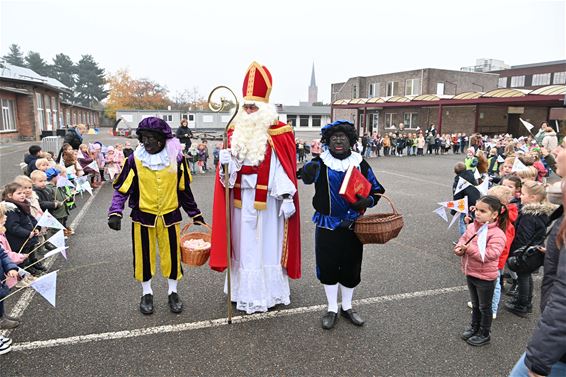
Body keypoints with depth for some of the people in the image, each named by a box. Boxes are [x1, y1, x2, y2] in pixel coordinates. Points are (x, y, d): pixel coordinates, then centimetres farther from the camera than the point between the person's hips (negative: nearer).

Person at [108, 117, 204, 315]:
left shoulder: (176, 158, -5)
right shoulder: (135, 160, -7)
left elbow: (184, 189, 5)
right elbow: (122, 188, -5)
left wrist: (195, 214, 8)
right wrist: (115, 212, -19)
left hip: (169, 216, 0)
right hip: (143, 216, 0)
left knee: (172, 254, 8)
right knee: (144, 255, 9)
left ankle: (173, 292, 28)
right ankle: (147, 293, 30)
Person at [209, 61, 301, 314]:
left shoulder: (279, 134, -7)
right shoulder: (236, 132, 6)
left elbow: (285, 169, -10)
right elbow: (228, 169, 5)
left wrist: (287, 198, -14)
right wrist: (226, 163, -17)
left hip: (266, 200, -4)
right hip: (240, 200, 4)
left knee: (268, 244, 7)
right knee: (243, 244, 12)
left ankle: (269, 293, 22)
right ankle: (244, 292, 26)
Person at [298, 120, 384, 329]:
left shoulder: (360, 163, 0)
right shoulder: (321, 163, -6)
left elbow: (376, 190, 8)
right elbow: (307, 176, -29)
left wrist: (367, 201, -14)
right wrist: (309, 170, -52)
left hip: (352, 226, 2)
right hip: (327, 227, -2)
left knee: (351, 268, 12)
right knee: (328, 268, 7)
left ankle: (347, 307, 36)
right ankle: (332, 309, 29)